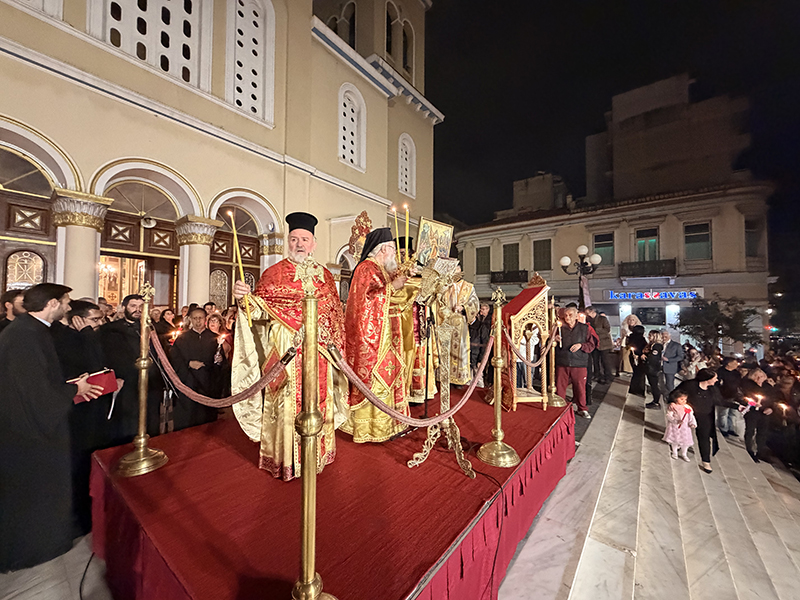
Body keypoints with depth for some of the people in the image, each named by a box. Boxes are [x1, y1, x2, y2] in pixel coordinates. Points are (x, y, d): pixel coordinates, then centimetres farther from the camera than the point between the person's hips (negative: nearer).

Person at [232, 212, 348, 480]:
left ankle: (316, 453, 31)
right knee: (288, 401, 3)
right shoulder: (274, 273, 2)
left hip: (319, 350, 4)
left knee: (317, 400, 12)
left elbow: (335, 313, 12)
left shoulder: (324, 275, 11)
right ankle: (286, 458, 23)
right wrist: (245, 299, -26)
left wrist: (337, 344, 9)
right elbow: (260, 310, -6)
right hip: (286, 349, -3)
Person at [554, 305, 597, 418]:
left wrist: (581, 345, -14)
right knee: (559, 387, 6)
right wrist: (554, 340, -8)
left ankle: (582, 409, 29)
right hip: (562, 364, 1)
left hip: (579, 364, -1)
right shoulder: (560, 328, 5)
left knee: (580, 387, 9)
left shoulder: (584, 328, 3)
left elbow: (591, 345, 3)